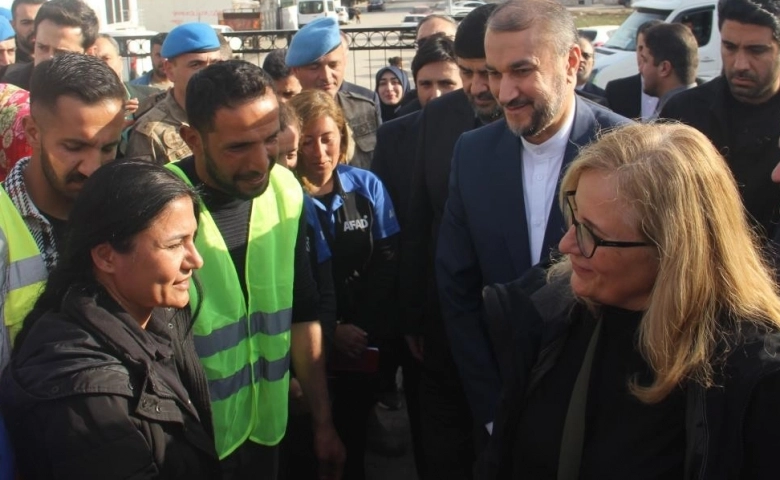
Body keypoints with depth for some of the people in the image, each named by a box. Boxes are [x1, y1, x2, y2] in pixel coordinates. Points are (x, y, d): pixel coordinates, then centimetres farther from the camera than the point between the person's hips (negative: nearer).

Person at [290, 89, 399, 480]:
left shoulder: (366, 186, -1)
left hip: (364, 342, 2)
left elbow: (387, 262, -3)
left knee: (355, 431, 16)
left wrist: (365, 329, -12)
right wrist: (332, 331, -12)